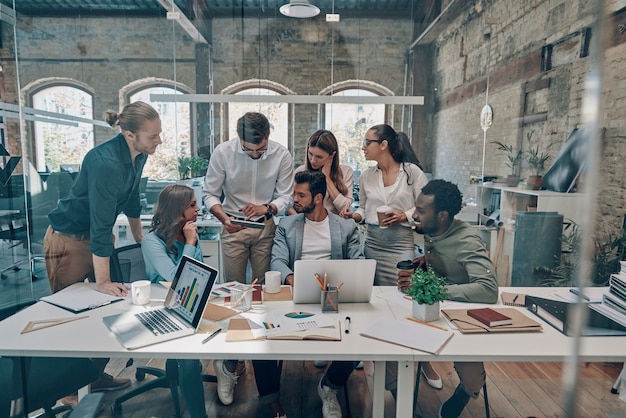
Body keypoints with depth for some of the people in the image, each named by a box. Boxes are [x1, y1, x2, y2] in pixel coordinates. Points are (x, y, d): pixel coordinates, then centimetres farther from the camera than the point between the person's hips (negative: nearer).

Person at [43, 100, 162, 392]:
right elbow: (101, 225, -31)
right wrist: (102, 282, -27)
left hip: (99, 237, 8)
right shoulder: (106, 162, -31)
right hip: (69, 241, -7)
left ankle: (96, 375, 25)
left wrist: (141, 241, 20)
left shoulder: (138, 156, -5)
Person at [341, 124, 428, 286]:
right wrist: (354, 216, -2)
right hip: (372, 243, 3)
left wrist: (403, 216, -15)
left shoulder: (412, 172, -4)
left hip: (401, 243, -3)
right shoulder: (366, 176, 7)